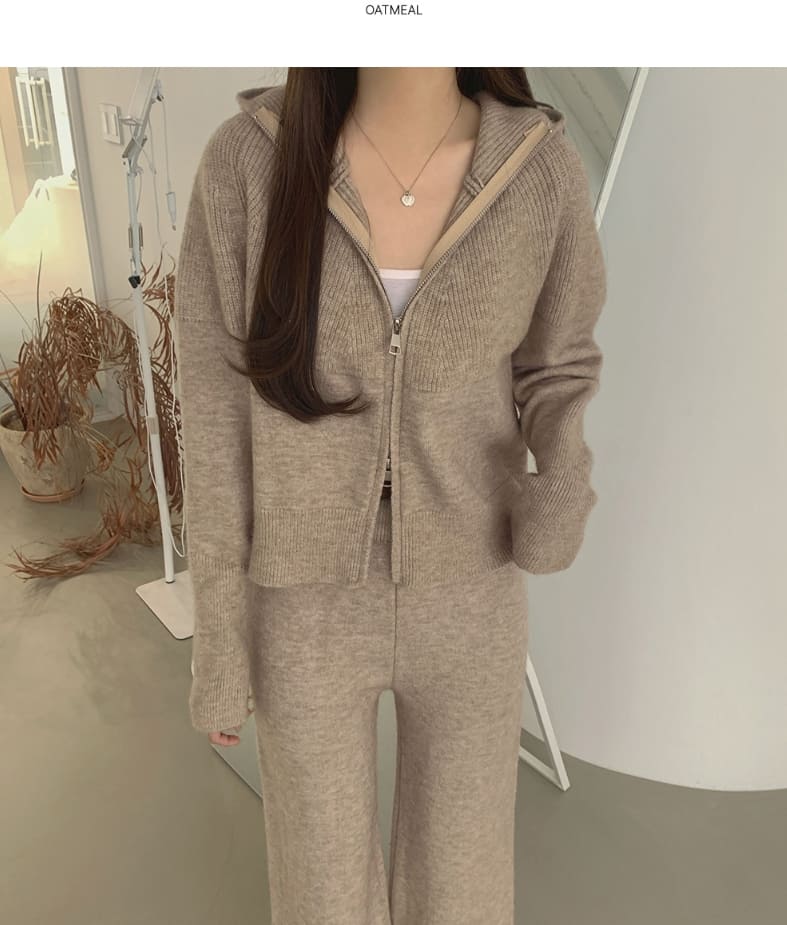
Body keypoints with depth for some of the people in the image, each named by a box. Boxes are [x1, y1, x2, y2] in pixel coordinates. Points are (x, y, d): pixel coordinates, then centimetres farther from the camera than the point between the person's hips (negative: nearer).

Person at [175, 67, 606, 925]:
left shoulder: (542, 169, -9)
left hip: (463, 598, 1)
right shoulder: (245, 160, -12)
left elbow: (550, 376, 4)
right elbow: (219, 410, -8)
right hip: (312, 605, 0)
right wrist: (217, 640, -3)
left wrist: (565, 486, -21)